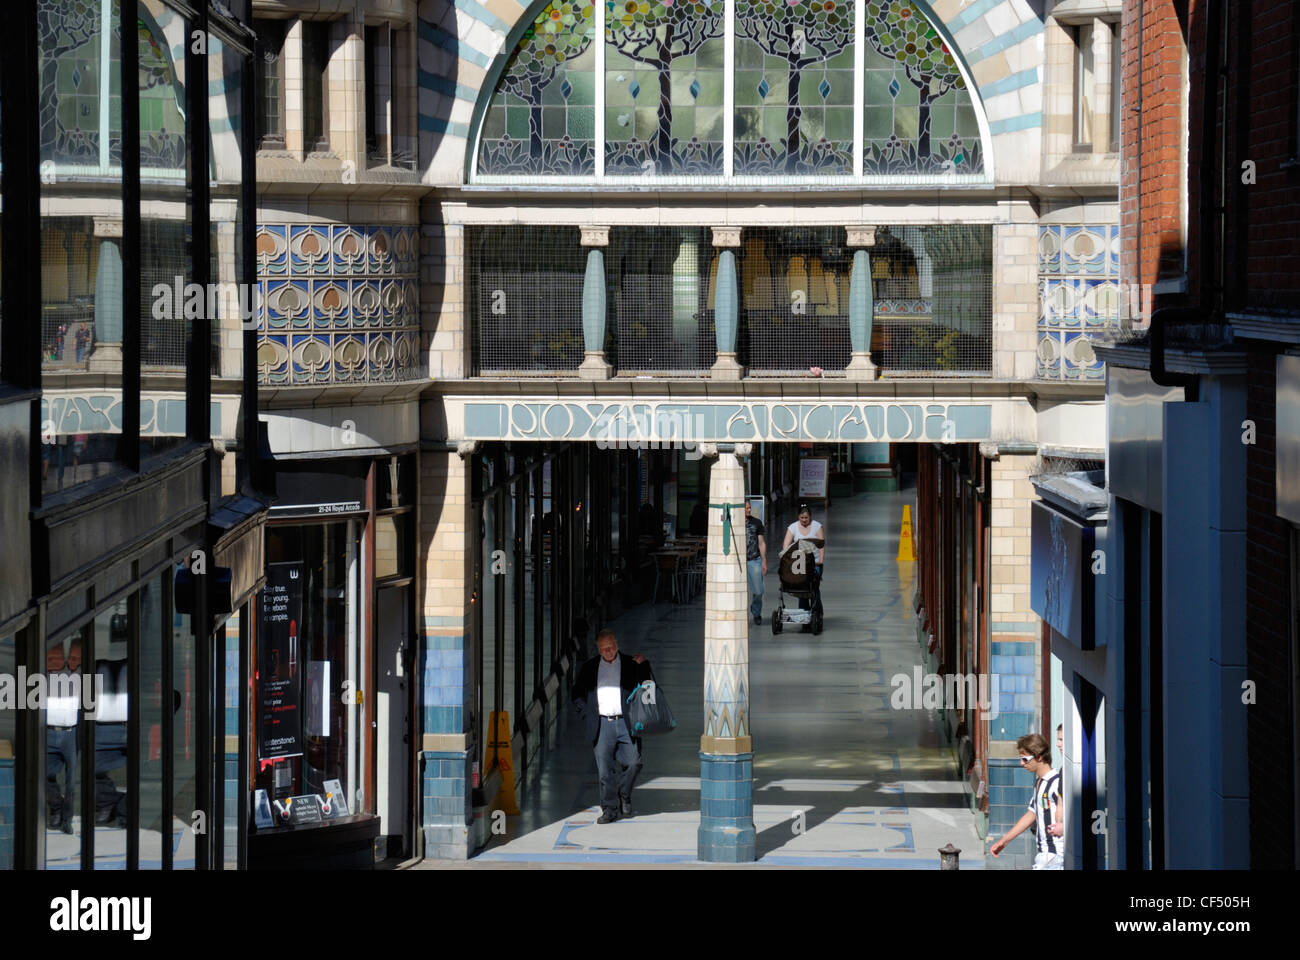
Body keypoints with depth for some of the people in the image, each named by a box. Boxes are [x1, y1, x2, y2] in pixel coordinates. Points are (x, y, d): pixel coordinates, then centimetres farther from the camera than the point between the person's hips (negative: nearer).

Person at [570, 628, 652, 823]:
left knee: (633, 763, -4)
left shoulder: (630, 664, 7)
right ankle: (609, 809, 6)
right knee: (605, 769, 0)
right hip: (602, 724, 1)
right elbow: (577, 693, 17)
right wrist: (586, 714, 5)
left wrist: (643, 665, -2)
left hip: (625, 722, -1)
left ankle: (625, 796, 22)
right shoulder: (590, 667, 10)